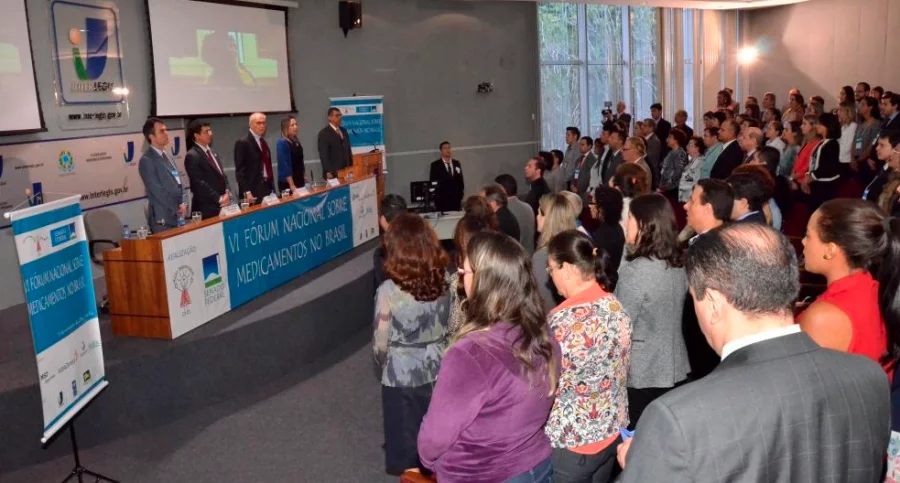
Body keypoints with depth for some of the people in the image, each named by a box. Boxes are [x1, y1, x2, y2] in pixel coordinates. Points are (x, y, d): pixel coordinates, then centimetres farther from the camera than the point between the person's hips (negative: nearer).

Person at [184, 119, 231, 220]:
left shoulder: (212, 152, 17)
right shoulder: (192, 156, -10)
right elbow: (199, 183, -16)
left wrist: (227, 192, 1)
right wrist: (218, 199, -14)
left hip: (222, 205, 8)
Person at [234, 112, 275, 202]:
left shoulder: (264, 142, 17)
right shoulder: (242, 142, -7)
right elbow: (239, 170, -12)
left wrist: (272, 187, 16)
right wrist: (247, 192, -19)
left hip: (267, 187, 7)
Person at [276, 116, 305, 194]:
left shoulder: (296, 142, 9)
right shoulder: (282, 143, -14)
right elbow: (285, 166, -20)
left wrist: (304, 178, 18)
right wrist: (292, 185, -24)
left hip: (300, 181, 8)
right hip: (288, 183, -8)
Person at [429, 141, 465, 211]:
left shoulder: (457, 163, 13)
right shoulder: (435, 165, -1)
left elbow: (460, 180, 16)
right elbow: (432, 182, -3)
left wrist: (461, 194, 6)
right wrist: (435, 197, -9)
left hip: (456, 198, 4)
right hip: (442, 199, -4)